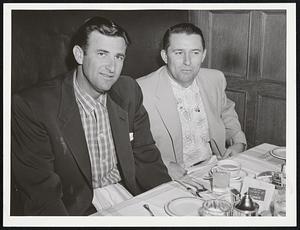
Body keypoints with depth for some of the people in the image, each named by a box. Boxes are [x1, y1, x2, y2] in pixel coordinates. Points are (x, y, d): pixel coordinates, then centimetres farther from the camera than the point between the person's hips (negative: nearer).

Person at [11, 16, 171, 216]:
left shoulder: (129, 91, -1)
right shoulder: (31, 106, -16)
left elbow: (146, 157, 4)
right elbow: (42, 193, -16)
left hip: (126, 192, 5)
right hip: (74, 208, -4)